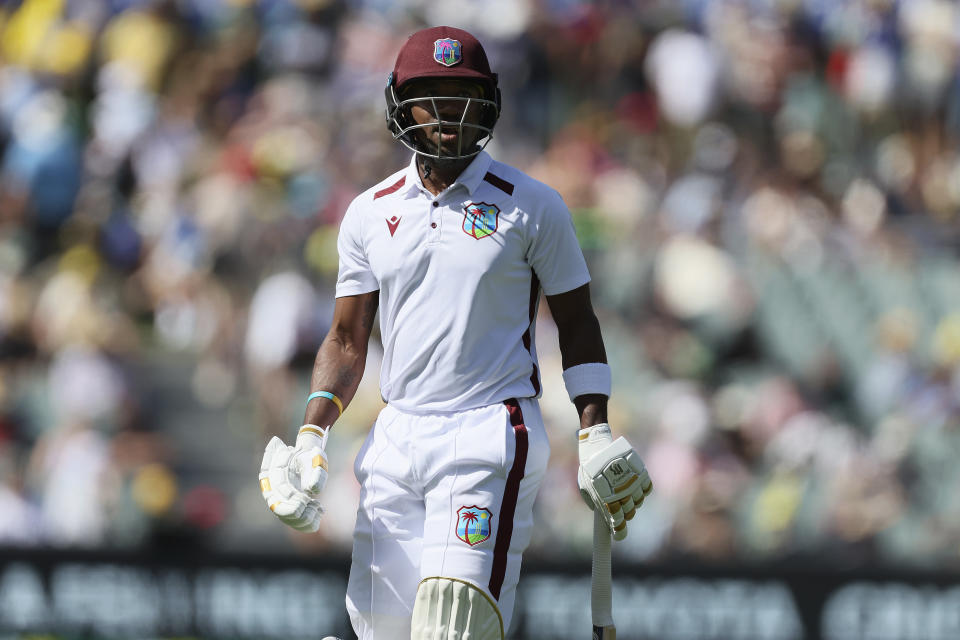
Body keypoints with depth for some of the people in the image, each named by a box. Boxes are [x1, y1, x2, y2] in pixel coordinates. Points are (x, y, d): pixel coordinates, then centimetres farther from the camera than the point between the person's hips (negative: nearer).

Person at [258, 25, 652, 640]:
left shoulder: (532, 207, 1)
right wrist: (310, 437, -1)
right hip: (397, 438, 4)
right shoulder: (371, 213, 11)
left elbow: (576, 322, 7)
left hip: (492, 434, -4)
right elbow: (348, 341, 14)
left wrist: (596, 433, -4)